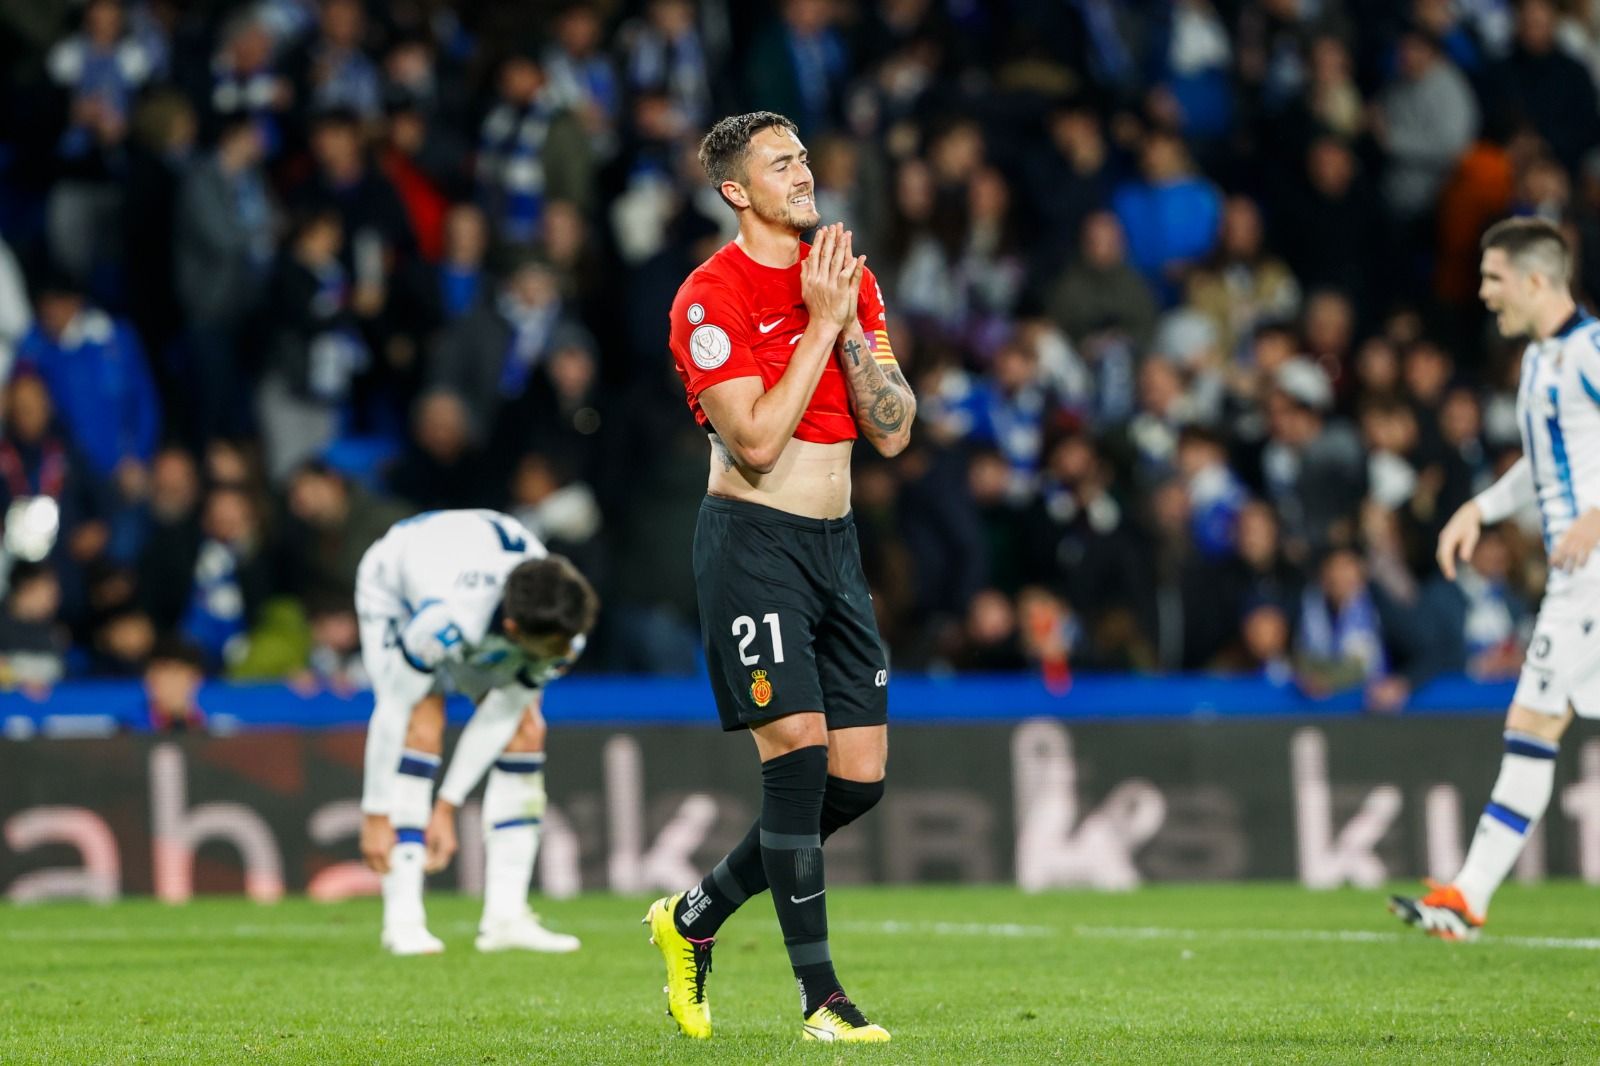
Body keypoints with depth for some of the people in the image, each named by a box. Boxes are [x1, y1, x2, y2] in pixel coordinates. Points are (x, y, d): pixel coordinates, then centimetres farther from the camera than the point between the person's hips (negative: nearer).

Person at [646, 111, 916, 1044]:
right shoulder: (712, 295, -10)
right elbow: (756, 442, -18)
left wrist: (849, 325, -9)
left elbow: (893, 431, 4)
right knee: (798, 753, -14)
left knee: (860, 775, 3)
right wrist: (821, 323, -16)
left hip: (836, 543, 7)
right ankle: (820, 994, -7)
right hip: (754, 540, -7)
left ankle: (696, 917, 22)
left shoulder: (846, 278, 10)